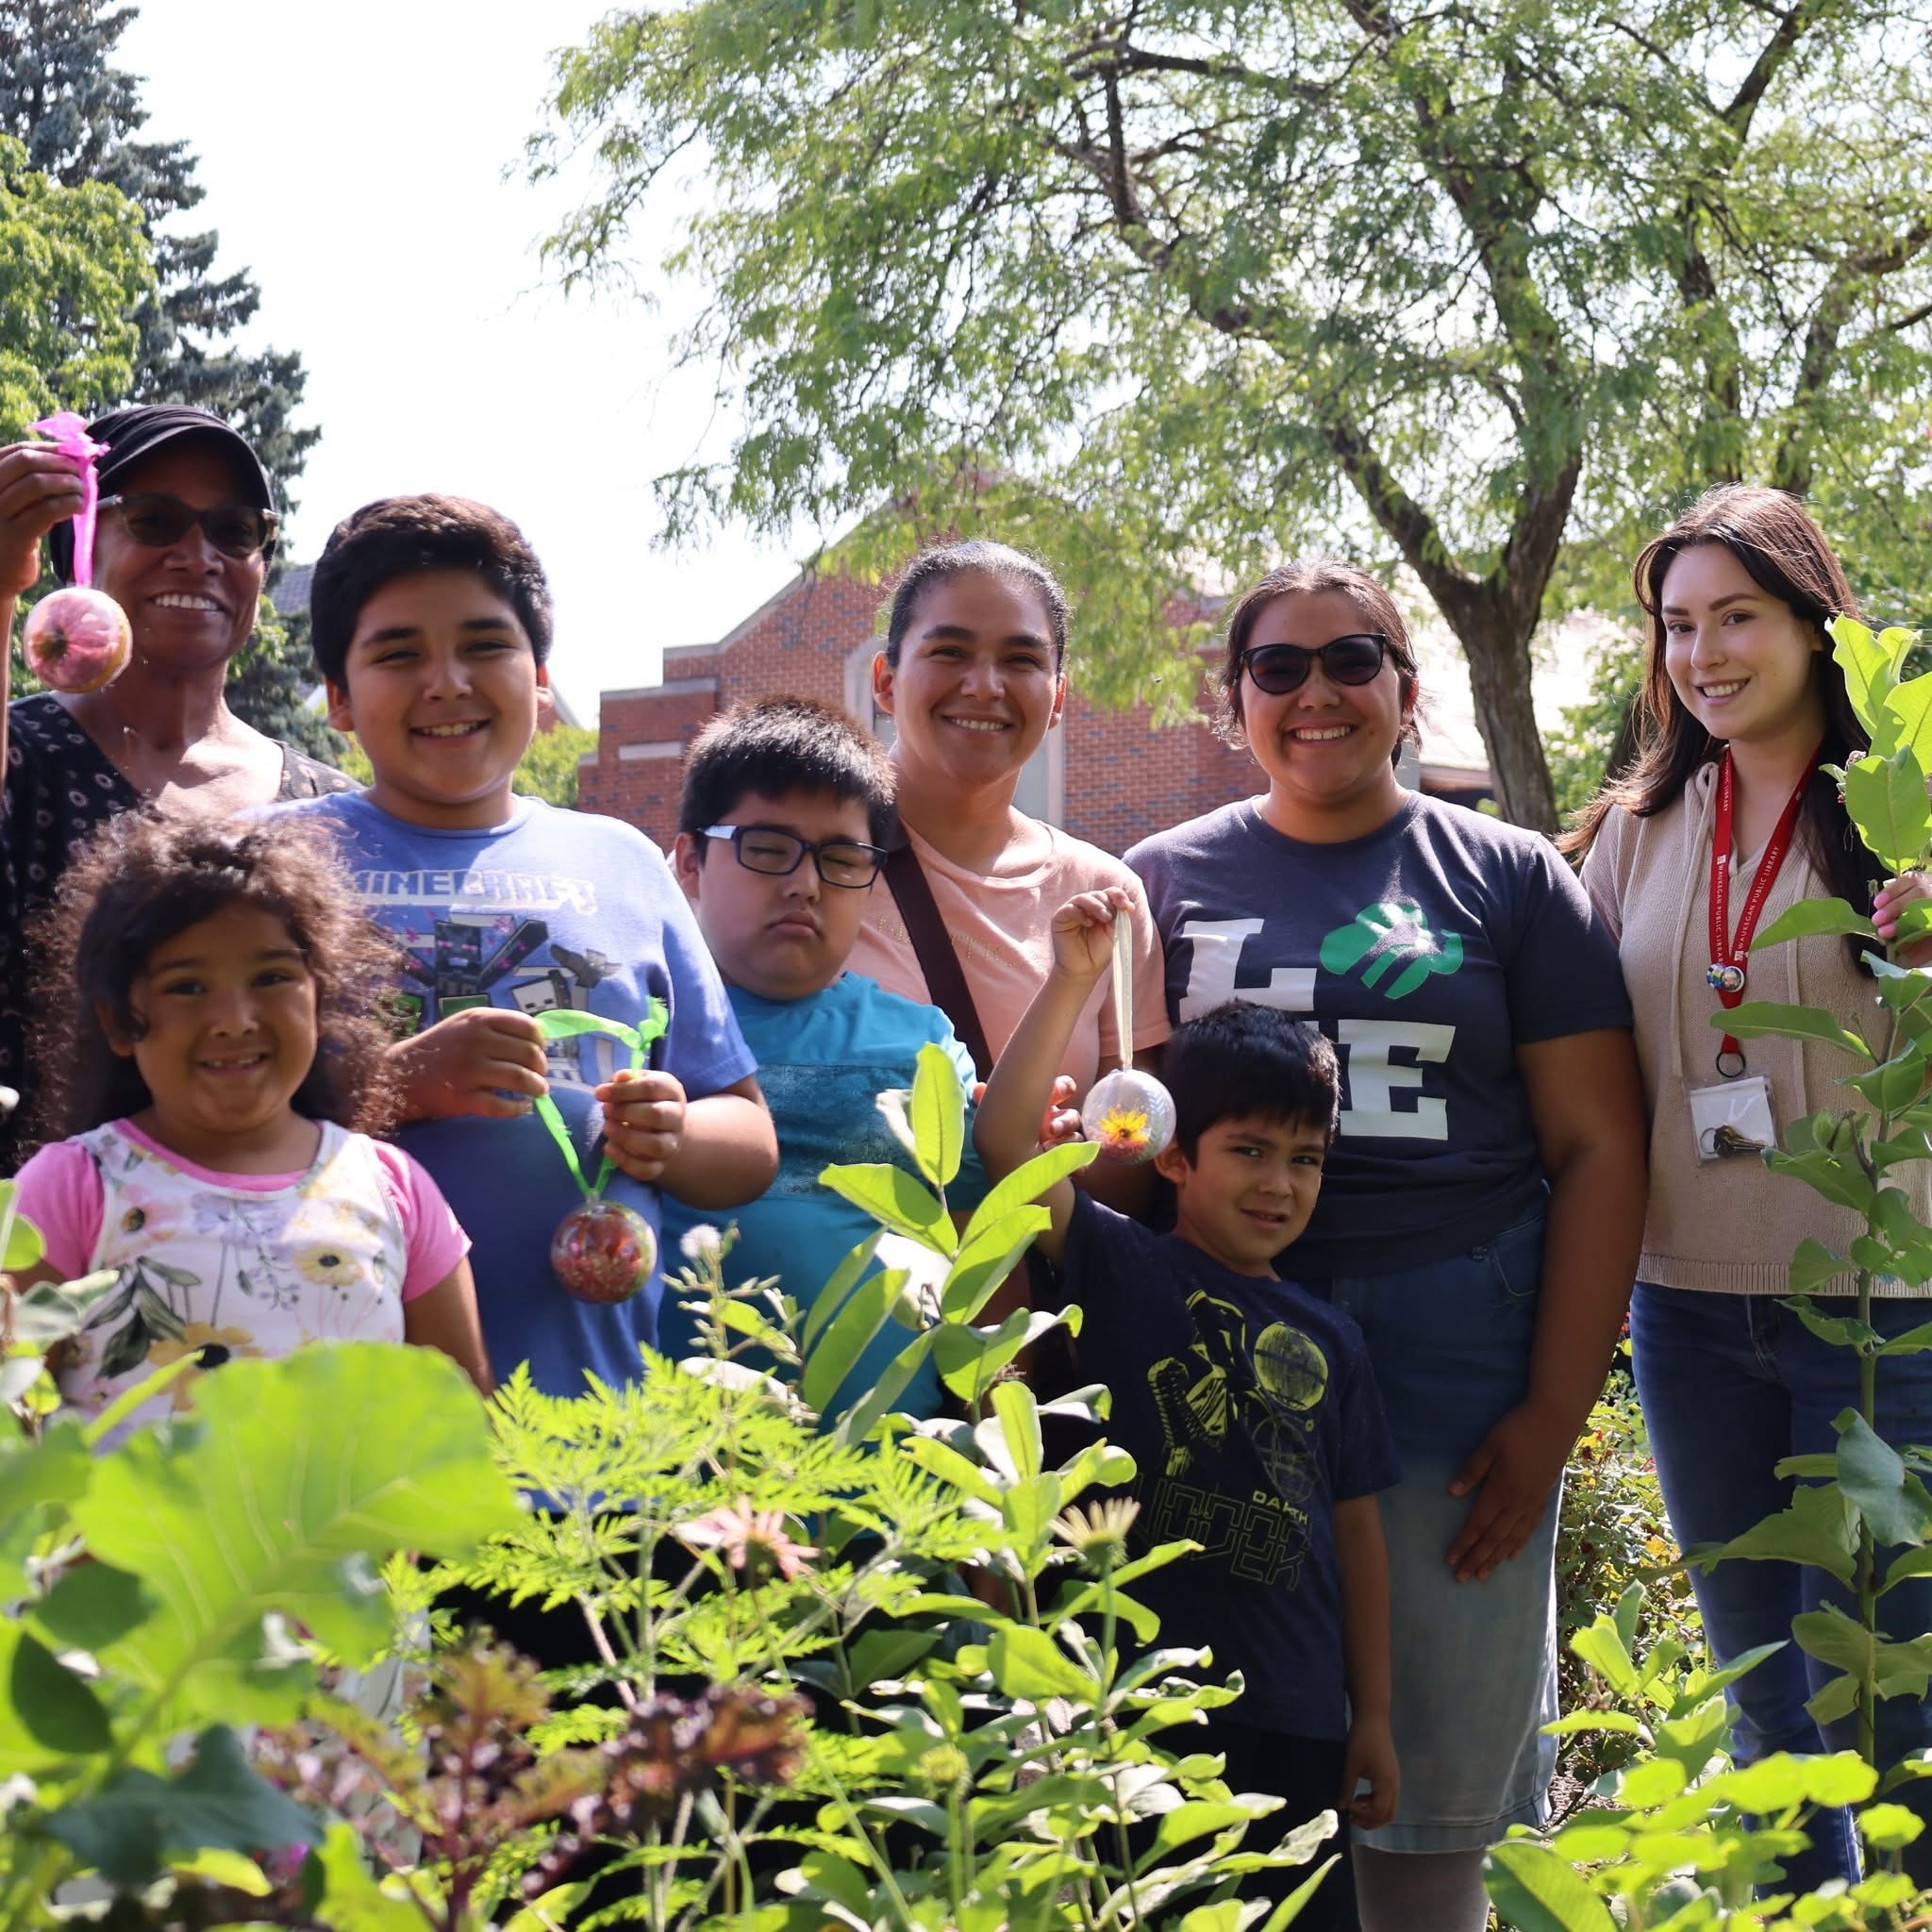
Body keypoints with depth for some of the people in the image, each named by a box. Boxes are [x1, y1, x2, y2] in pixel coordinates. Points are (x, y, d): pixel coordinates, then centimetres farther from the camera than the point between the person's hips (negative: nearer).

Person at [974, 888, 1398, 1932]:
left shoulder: (1329, 1337, 11)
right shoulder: (1122, 1269, 0)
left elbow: (1355, 1528, 14)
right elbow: (1003, 1137, -14)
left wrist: (1374, 1717, 13)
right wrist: (1073, 980, -18)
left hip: (1299, 1723, 4)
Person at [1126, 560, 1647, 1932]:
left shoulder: (1509, 879, 7)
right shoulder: (1165, 882, 11)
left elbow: (1598, 1148, 3)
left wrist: (1554, 1414, -5)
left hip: (1458, 1355, -1)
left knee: (1438, 1786, 4)